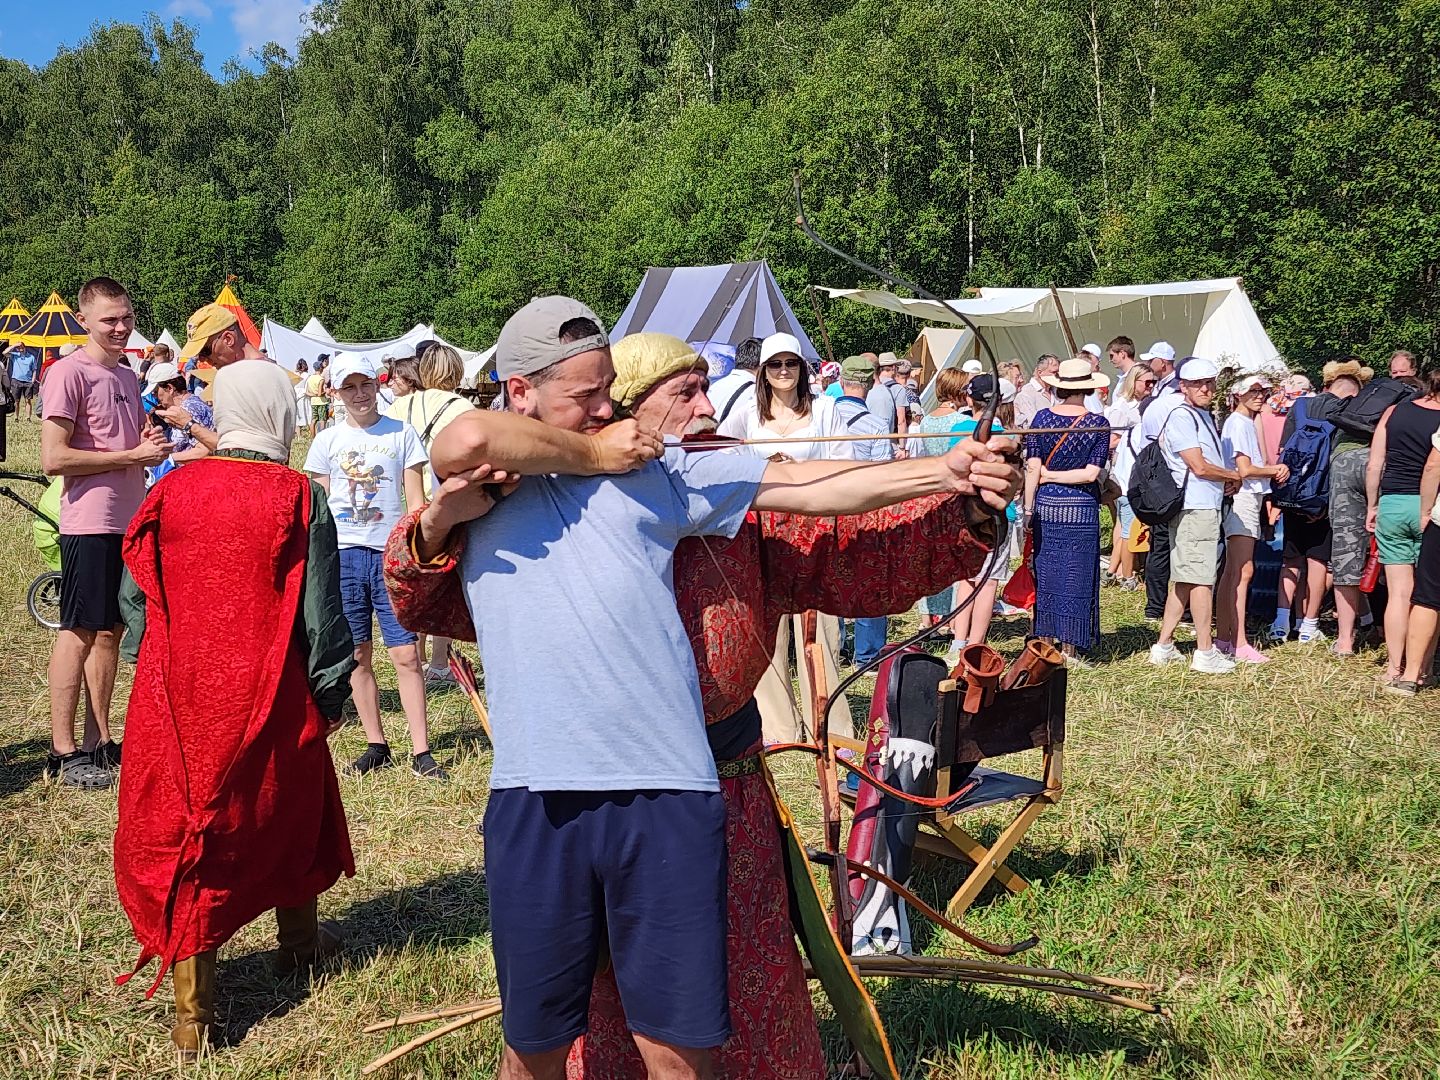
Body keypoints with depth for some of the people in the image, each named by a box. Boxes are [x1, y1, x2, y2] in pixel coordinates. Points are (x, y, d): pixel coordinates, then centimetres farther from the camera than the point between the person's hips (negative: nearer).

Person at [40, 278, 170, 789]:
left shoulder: (127, 377, 16)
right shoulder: (69, 372, -9)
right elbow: (53, 458, -16)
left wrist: (153, 445, 3)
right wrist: (133, 455, -15)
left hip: (130, 522, 8)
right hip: (90, 524, -8)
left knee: (110, 632, 11)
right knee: (78, 632, -3)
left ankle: (99, 742, 19)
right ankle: (63, 753, 4)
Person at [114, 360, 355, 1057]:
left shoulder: (170, 494, -2)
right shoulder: (300, 500, -10)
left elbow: (136, 601, 5)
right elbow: (321, 614, -9)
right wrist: (331, 691, 3)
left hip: (179, 697, 1)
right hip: (270, 699, -1)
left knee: (182, 827, 8)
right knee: (288, 811, 22)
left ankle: (193, 1010, 9)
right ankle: (299, 940, 43)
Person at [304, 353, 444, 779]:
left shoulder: (401, 433, 4)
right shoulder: (327, 441, 8)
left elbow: (416, 501, 4)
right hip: (343, 555, 2)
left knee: (406, 655, -5)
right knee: (357, 656, 7)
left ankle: (421, 752, -1)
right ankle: (376, 745, 18)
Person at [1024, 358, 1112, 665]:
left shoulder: (1043, 417, -2)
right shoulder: (1098, 424, -5)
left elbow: (1032, 468, -5)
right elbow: (1092, 473, -11)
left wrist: (1028, 509, 1)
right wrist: (1054, 475, -2)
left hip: (1046, 505, 2)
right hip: (1081, 509, -2)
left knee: (1046, 572, 11)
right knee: (1076, 576, 5)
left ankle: (1045, 642, 16)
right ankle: (1070, 648, 8)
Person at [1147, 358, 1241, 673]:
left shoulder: (1204, 415, 19)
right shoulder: (1182, 416, -11)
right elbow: (1199, 467, -16)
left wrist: (1226, 481, 5)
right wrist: (1234, 476, -1)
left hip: (1206, 506, 10)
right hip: (1195, 508, -10)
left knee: (1183, 580, 12)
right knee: (1202, 579, -6)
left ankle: (1164, 646, 17)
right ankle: (1205, 653, -2)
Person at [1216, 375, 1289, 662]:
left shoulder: (1248, 422, 20)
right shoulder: (1239, 423, -9)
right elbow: (1245, 469, -16)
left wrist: (1273, 472, 2)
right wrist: (1275, 470, -1)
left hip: (1251, 499, 10)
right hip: (1241, 499, -10)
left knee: (1232, 573, 10)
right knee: (1242, 571, -13)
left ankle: (1223, 639, 13)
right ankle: (1240, 644, -15)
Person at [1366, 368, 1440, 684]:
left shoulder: (1393, 412, 3)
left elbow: (1374, 465, 3)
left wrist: (1372, 506, 12)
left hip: (1392, 503, 2)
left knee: (1398, 592, 6)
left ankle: (1393, 667, 8)